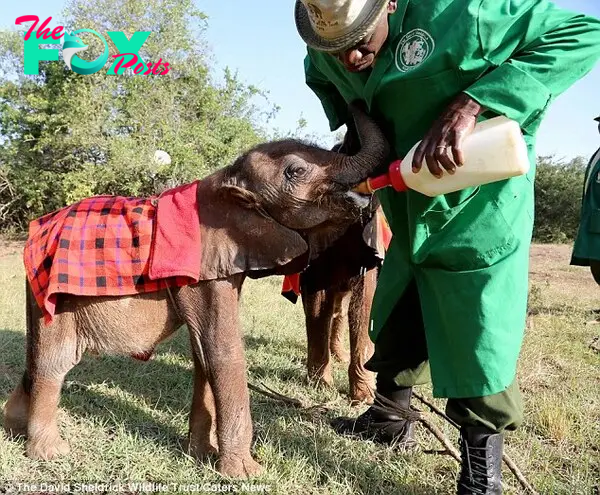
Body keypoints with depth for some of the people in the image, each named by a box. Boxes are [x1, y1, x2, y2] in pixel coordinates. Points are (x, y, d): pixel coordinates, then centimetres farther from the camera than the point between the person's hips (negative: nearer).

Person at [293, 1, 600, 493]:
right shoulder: (327, 56, -9)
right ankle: (390, 420, 43)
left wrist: (469, 104, -36)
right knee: (396, 325, 20)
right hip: (410, 217, 6)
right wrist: (358, 136, -5)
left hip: (477, 211, -6)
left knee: (478, 347, -3)